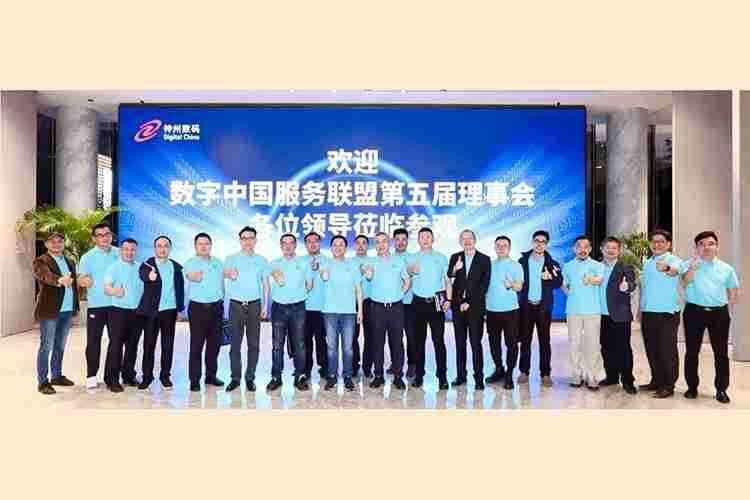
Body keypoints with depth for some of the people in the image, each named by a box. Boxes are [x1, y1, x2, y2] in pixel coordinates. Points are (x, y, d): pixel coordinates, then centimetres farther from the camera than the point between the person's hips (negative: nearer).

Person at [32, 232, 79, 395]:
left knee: (60, 346, 15)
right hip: (49, 311, -6)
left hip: (67, 310, 7)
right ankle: (43, 381, 5)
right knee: (46, 346, -2)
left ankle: (57, 376, 25)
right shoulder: (41, 261, -6)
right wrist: (59, 280, -49)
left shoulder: (70, 262, 15)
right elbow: (45, 275, -28)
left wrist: (76, 307, 14)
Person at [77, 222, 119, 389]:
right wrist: (84, 280, -30)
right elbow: (80, 279, -8)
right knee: (93, 341, 0)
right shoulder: (88, 257, -1)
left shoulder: (119, 254, 6)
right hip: (96, 305, -2)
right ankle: (91, 376, 10)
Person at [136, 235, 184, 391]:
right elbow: (143, 275, -22)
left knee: (168, 344, 7)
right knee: (149, 344, 5)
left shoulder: (176, 266, 7)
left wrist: (179, 308, 7)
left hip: (170, 311, 2)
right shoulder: (147, 264, -1)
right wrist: (149, 276, -46)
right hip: (151, 311, -2)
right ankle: (147, 376, 17)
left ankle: (165, 375, 18)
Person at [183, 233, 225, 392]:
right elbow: (189, 275, -25)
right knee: (196, 344, -2)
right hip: (198, 307, -4)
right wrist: (193, 277, -43)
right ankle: (194, 379, 5)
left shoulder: (218, 263, 11)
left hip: (216, 307, 4)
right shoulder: (190, 263, -3)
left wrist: (221, 302, 12)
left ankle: (211, 375, 22)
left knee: (214, 343, 10)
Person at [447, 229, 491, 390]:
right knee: (460, 343, 8)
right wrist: (454, 270, -22)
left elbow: (484, 284, -4)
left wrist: (469, 302, -10)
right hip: (458, 306, 3)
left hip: (475, 307, -3)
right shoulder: (455, 258, 10)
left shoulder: (484, 259, 2)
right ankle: (461, 375, 16)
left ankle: (479, 378, 3)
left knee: (476, 343, -3)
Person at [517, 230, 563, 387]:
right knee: (525, 340, 5)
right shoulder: (522, 261, 5)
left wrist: (550, 278, -23)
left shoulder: (552, 263, 4)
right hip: (526, 305, 0)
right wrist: (519, 294, -8)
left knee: (544, 340, 2)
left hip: (543, 306, 0)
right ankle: (524, 371, 13)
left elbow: (559, 282, -5)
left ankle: (546, 374, 8)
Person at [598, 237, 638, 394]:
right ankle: (611, 376, 24)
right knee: (606, 348, 12)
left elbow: (632, 284, -20)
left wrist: (626, 287, -40)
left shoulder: (625, 268, -3)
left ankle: (627, 381, 8)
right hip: (602, 315, 4)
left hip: (620, 316, -4)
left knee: (623, 349, 0)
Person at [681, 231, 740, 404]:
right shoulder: (690, 265, 2)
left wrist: (727, 305, 6)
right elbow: (686, 280, -18)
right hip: (694, 311, -1)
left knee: (721, 352, 5)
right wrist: (695, 263, -28)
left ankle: (721, 389, 16)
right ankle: (692, 386, 17)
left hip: (719, 313, 2)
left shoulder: (726, 268, 8)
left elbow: (734, 290, 17)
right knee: (692, 351, 5)